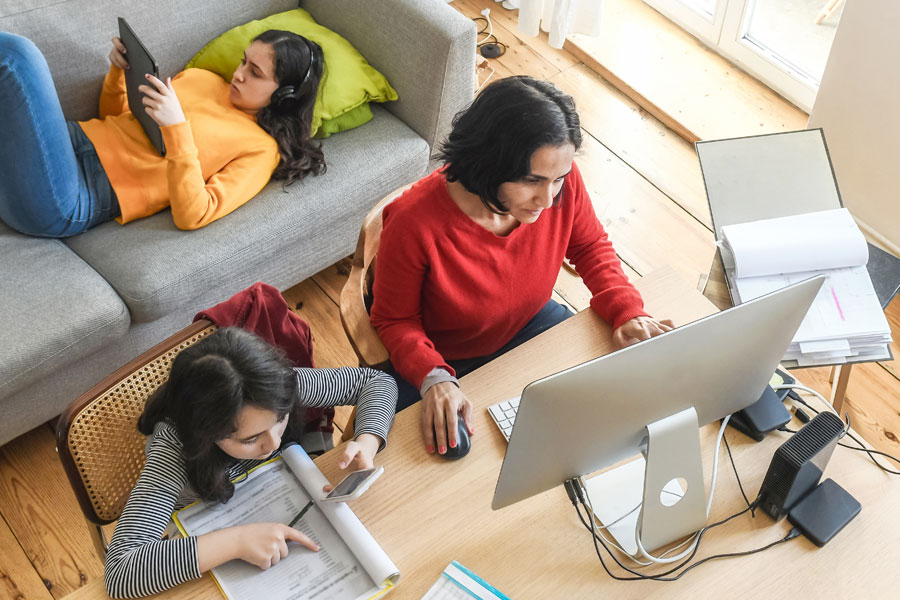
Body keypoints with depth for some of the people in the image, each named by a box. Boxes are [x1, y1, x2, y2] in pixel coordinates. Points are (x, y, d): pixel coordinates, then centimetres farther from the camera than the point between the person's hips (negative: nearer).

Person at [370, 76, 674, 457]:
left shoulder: (562, 181, -23)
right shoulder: (415, 225, -35)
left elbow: (590, 246, 0)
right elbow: (395, 321, -18)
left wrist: (627, 311, -16)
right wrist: (433, 378, -36)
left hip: (530, 325, 4)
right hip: (445, 360, -4)